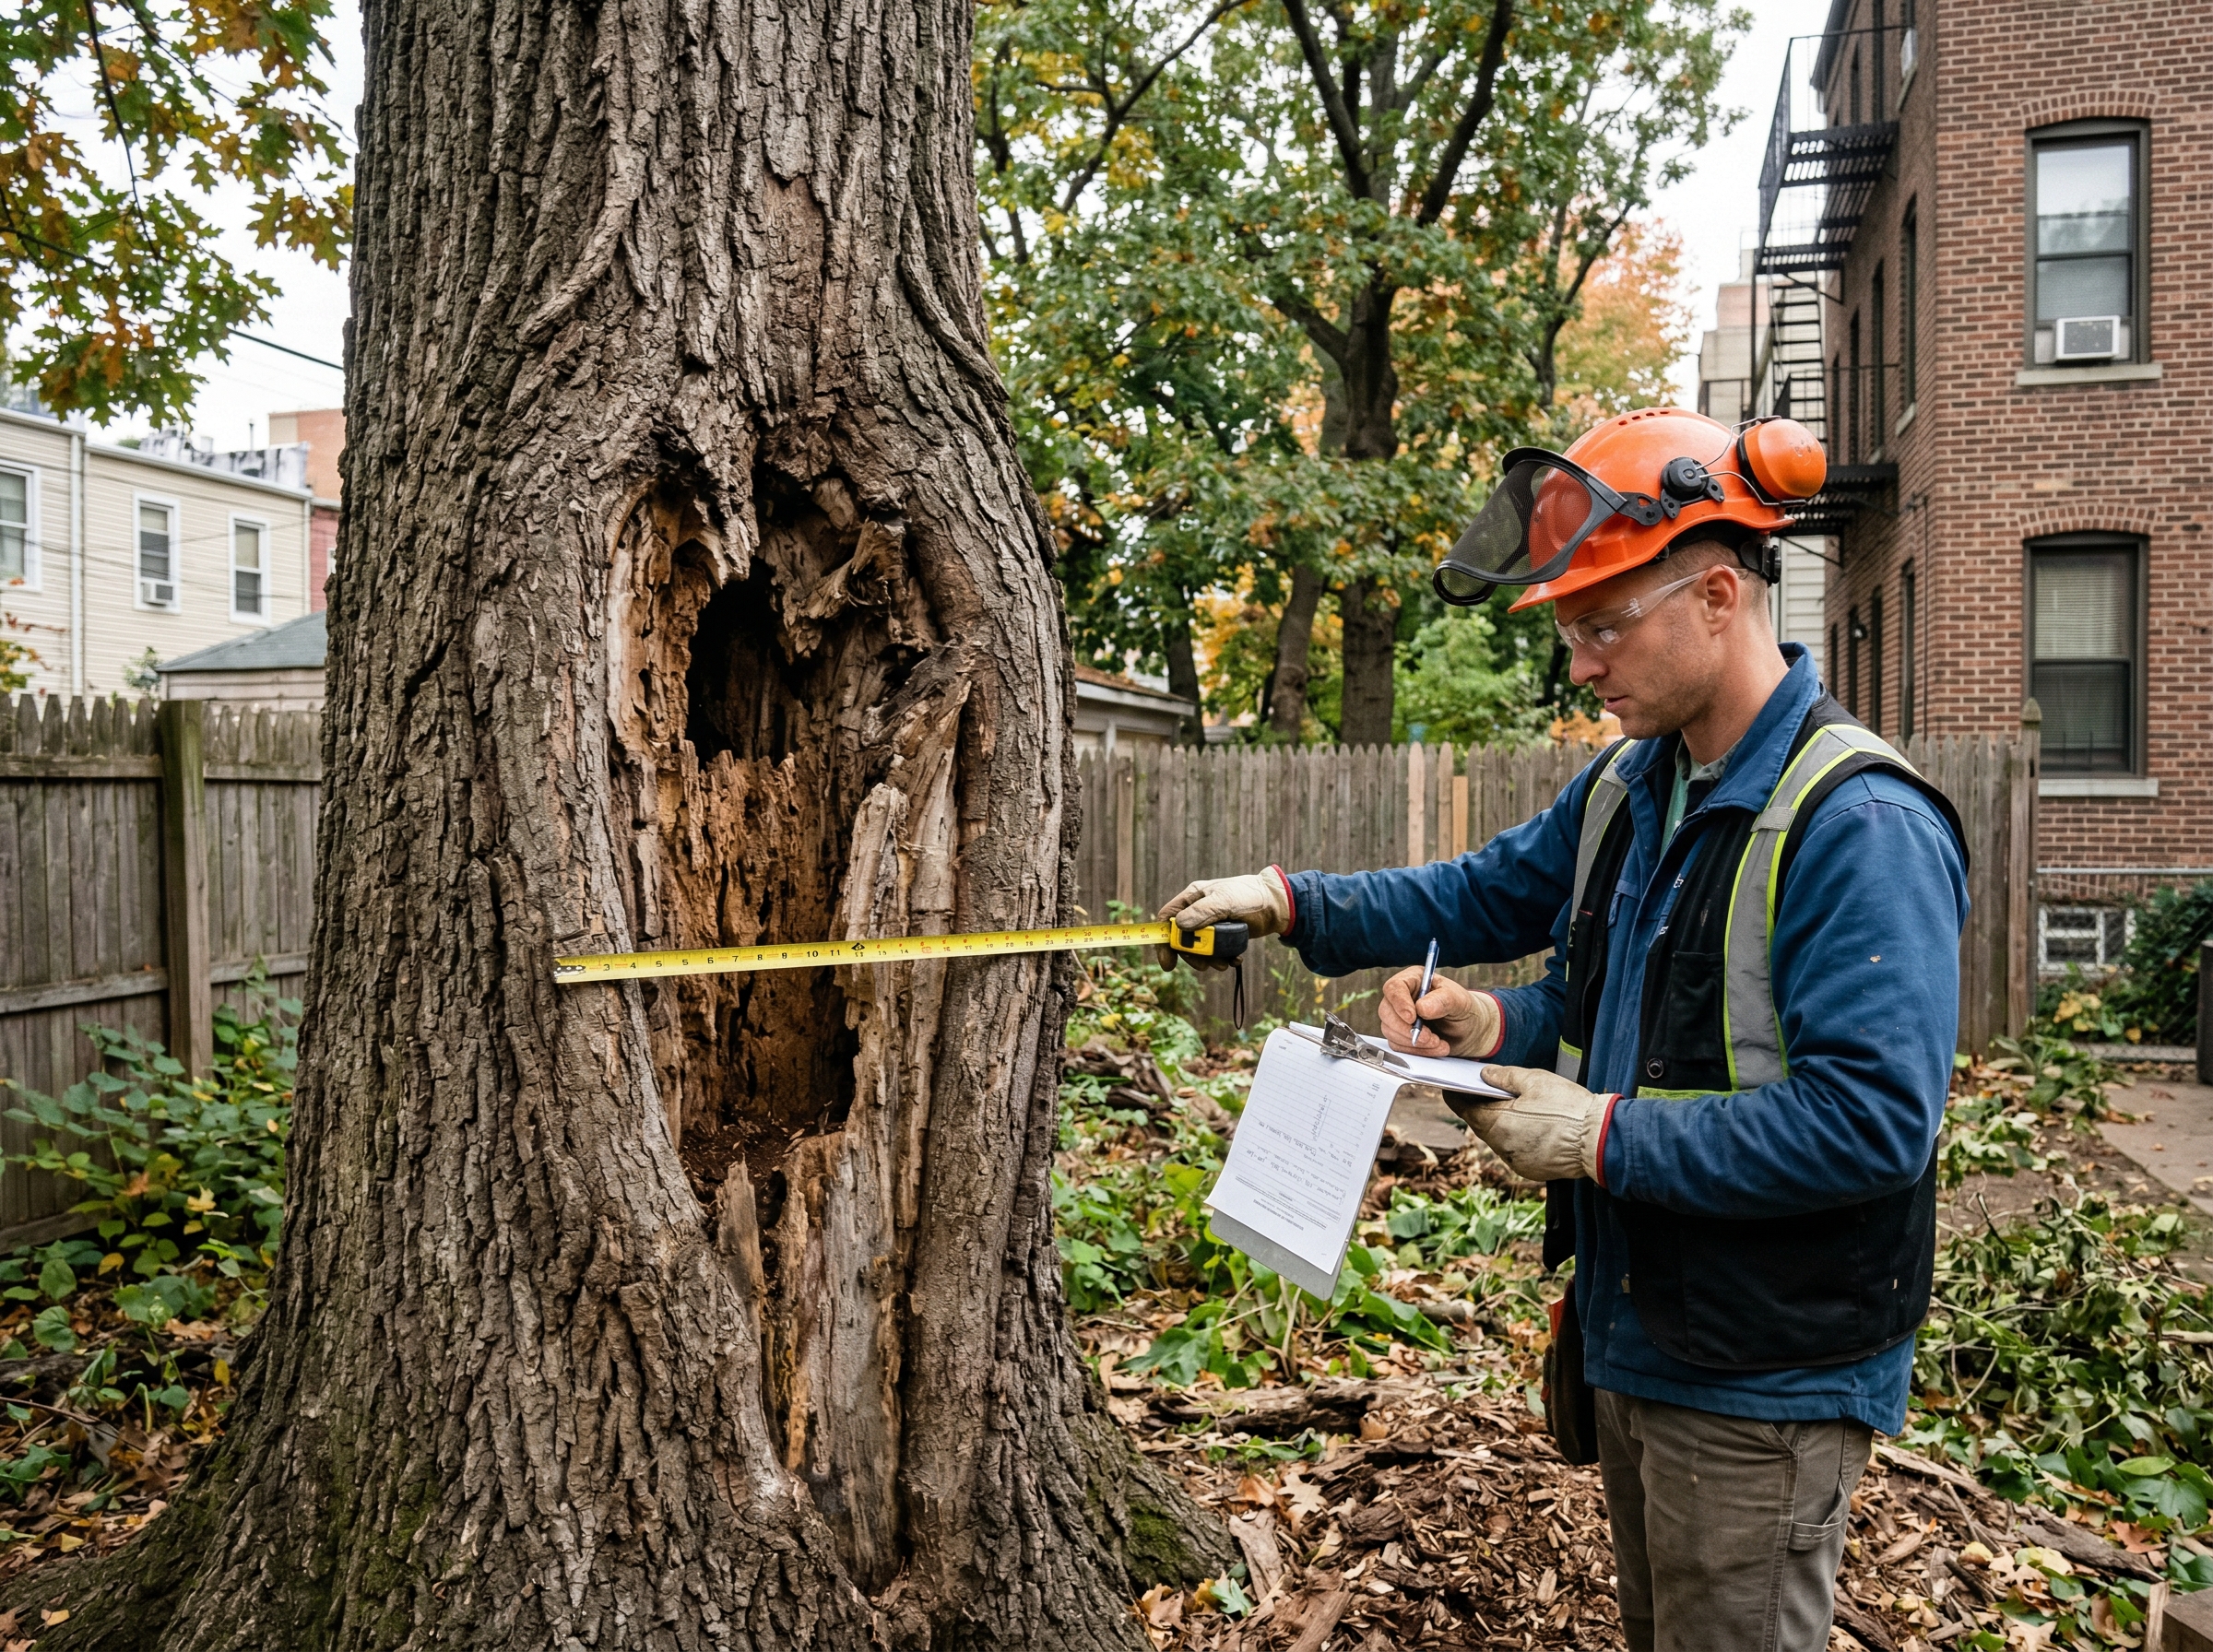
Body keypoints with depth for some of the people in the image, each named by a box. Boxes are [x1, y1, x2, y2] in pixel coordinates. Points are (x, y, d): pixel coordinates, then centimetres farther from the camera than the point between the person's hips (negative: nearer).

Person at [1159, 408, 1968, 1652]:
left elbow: (1875, 1119, -29)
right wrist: (1290, 900, 0)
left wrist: (1606, 1138, -25)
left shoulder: (1862, 827, -24)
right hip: (1632, 1339, 8)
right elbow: (1489, 894, 14)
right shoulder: (1629, 787, 4)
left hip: (1767, 1384, -8)